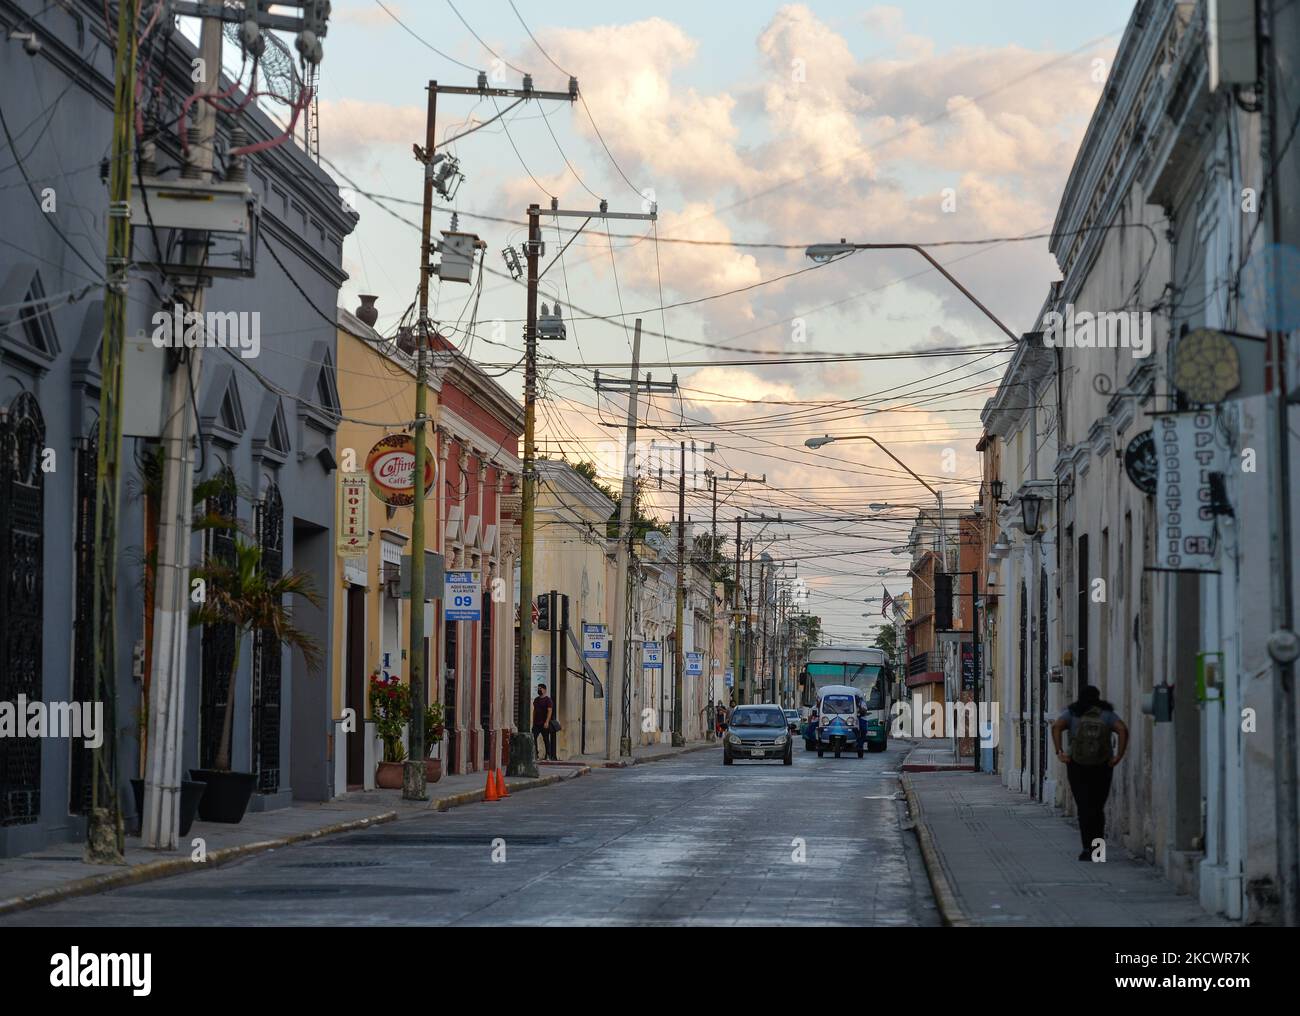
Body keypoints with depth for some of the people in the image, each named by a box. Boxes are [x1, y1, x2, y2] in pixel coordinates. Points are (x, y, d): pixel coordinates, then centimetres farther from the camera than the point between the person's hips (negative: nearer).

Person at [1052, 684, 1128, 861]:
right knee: (1098, 808, 14)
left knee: (1084, 807, 0)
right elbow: (1123, 730, -11)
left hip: (1077, 766, -1)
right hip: (1103, 766, 1)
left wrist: (1059, 752, -16)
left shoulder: (1072, 714, 4)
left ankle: (1087, 848, -12)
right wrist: (1119, 756, -11)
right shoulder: (1107, 714, 6)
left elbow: (1056, 727, -14)